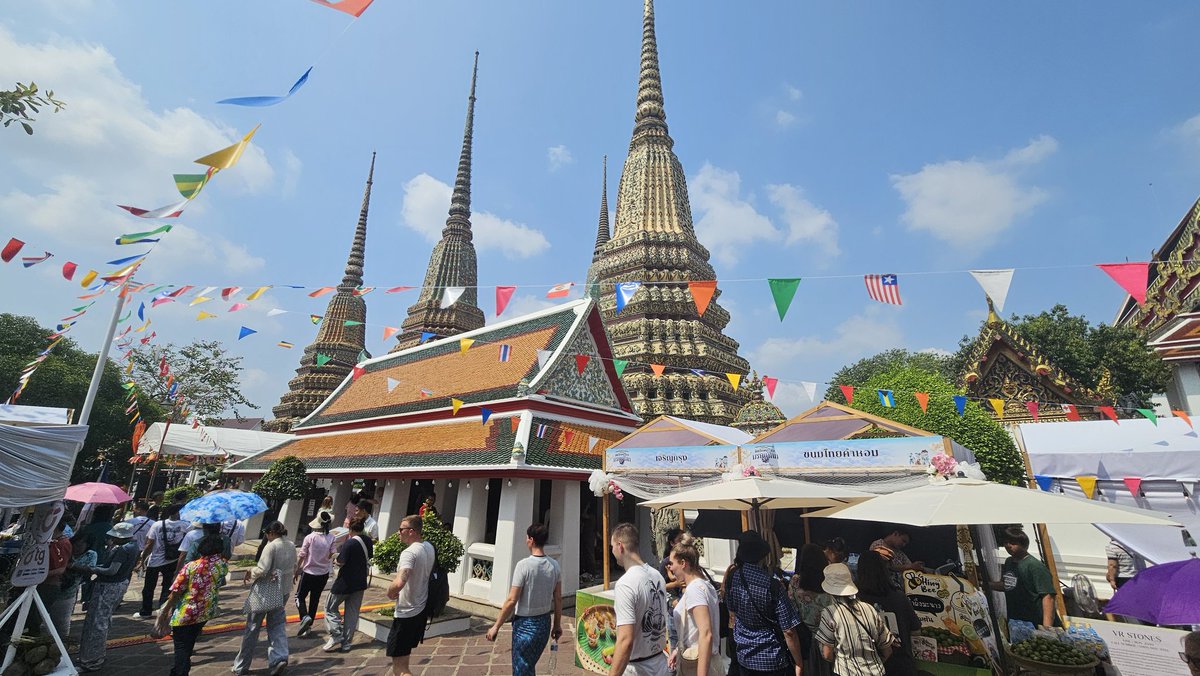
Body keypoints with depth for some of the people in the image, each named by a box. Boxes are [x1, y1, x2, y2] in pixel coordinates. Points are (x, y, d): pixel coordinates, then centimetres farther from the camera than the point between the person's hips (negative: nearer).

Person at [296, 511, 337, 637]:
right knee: (315, 599, 17)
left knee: (300, 596, 12)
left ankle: (305, 617, -11)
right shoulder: (331, 537, -11)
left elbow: (302, 556, -8)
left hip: (308, 572, -3)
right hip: (323, 574, 3)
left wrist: (297, 570, 7)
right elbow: (331, 555, -11)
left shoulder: (309, 537, -15)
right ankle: (309, 625, 24)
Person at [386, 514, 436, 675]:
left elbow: (399, 583, -37)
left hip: (407, 613, -9)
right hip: (422, 610, 9)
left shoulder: (409, 552, -24)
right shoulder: (429, 547, 2)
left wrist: (390, 593, -17)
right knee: (403, 656, 28)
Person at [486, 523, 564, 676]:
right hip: (545, 622, 6)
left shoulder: (524, 565, -20)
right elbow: (558, 599, 3)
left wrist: (496, 626, -8)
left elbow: (511, 600, -19)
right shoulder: (554, 565, -4)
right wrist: (557, 624, 14)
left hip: (525, 624, -6)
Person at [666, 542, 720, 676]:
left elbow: (706, 635, -30)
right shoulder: (702, 583, 5)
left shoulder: (694, 589, -24)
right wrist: (679, 649, 18)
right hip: (695, 658, 9)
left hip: (698, 664, -9)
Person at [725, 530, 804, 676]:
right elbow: (788, 631, -18)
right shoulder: (772, 586, -24)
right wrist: (799, 663, -5)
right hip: (773, 661, -4)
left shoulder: (732, 579, -9)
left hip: (744, 657, 4)